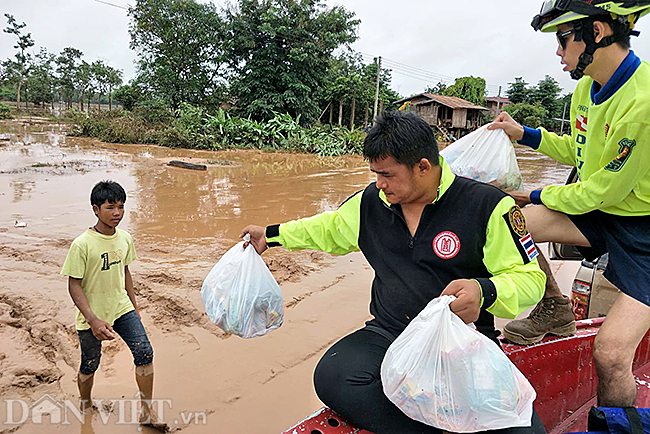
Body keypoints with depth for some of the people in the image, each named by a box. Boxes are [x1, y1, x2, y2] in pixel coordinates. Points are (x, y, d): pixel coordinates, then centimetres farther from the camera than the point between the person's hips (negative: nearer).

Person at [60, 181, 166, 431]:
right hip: (92, 316, -4)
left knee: (145, 353, -6)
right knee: (90, 365, 13)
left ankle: (147, 412, 10)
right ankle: (85, 406, 45)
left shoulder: (124, 239, -3)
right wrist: (93, 320, -24)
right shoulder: (82, 245, -19)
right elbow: (74, 285, -16)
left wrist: (134, 306, 15)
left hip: (122, 309, 4)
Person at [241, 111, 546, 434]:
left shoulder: (487, 205, -8)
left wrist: (484, 291, -26)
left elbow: (529, 277, -5)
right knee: (331, 377, -28)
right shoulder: (372, 202, 7)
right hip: (389, 335, 4)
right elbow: (330, 229, 24)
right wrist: (272, 234, 26)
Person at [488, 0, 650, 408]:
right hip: (600, 210, 7)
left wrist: (539, 196, -7)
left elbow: (601, 191, -21)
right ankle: (554, 312, 10)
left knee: (611, 356, -15)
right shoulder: (586, 88, 0)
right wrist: (524, 134, 7)